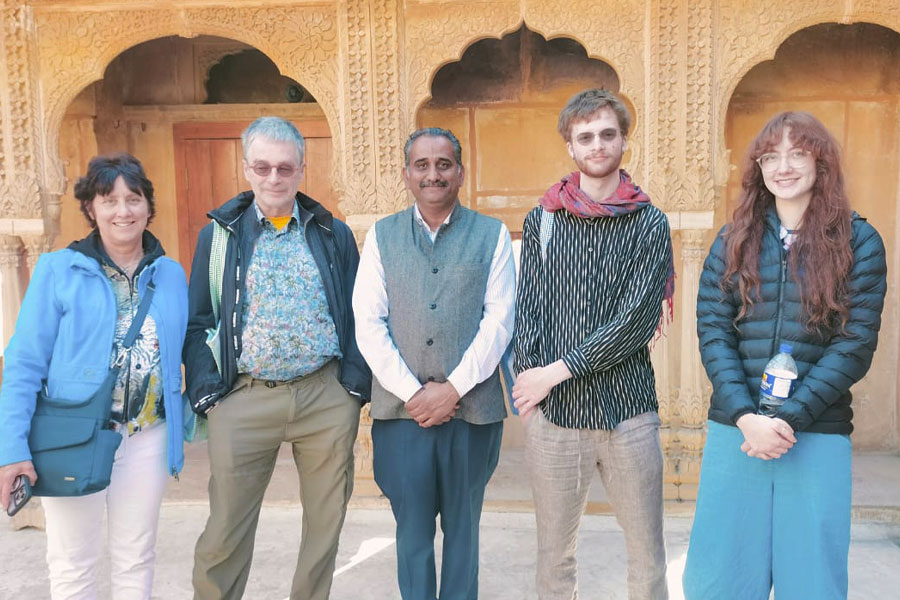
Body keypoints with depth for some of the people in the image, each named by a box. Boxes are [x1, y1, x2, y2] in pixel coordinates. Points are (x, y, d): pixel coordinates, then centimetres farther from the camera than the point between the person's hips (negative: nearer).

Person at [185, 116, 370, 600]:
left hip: (327, 396, 1)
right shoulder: (219, 235, 6)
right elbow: (196, 323, 6)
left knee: (326, 522, 10)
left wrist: (357, 384, -2)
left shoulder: (334, 235, 8)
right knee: (225, 529, 6)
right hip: (243, 399, 0)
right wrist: (207, 393, -5)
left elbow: (358, 315, 8)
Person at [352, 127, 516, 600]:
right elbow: (368, 324, 1)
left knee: (462, 529, 13)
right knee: (413, 532, 9)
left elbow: (499, 320, -2)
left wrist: (453, 388, -10)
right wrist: (412, 391, -9)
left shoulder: (492, 235, 4)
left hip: (472, 408, 0)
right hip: (401, 409, 1)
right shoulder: (381, 236, 7)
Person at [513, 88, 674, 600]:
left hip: (628, 409, -1)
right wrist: (532, 378, -10)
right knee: (555, 555, 12)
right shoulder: (542, 220, 9)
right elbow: (528, 310, 5)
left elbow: (636, 321, -8)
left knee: (648, 556, 8)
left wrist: (558, 370, -12)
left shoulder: (649, 224, 2)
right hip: (553, 411, 1)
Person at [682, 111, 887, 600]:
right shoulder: (733, 241, 8)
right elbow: (712, 332, 1)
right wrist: (746, 417, -13)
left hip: (818, 436, -1)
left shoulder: (859, 241, 2)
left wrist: (789, 419, -14)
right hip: (733, 431, 2)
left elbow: (856, 344, -5)